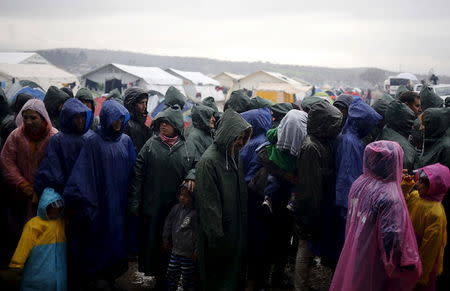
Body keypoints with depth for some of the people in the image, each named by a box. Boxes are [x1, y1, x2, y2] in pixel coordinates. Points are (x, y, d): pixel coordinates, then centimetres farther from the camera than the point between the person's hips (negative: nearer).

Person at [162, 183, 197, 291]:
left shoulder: (196, 212, -17)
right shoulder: (176, 208, 2)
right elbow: (168, 224, 15)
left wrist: (197, 250, -13)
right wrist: (166, 240, 19)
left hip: (188, 254, -6)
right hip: (175, 251, 6)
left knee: (187, 279, 7)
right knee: (171, 276, 16)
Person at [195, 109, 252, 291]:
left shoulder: (234, 157, 8)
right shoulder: (209, 161, -18)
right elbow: (209, 204, -20)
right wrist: (217, 238, -20)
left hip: (236, 231, 8)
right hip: (219, 234, -8)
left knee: (235, 273, 17)